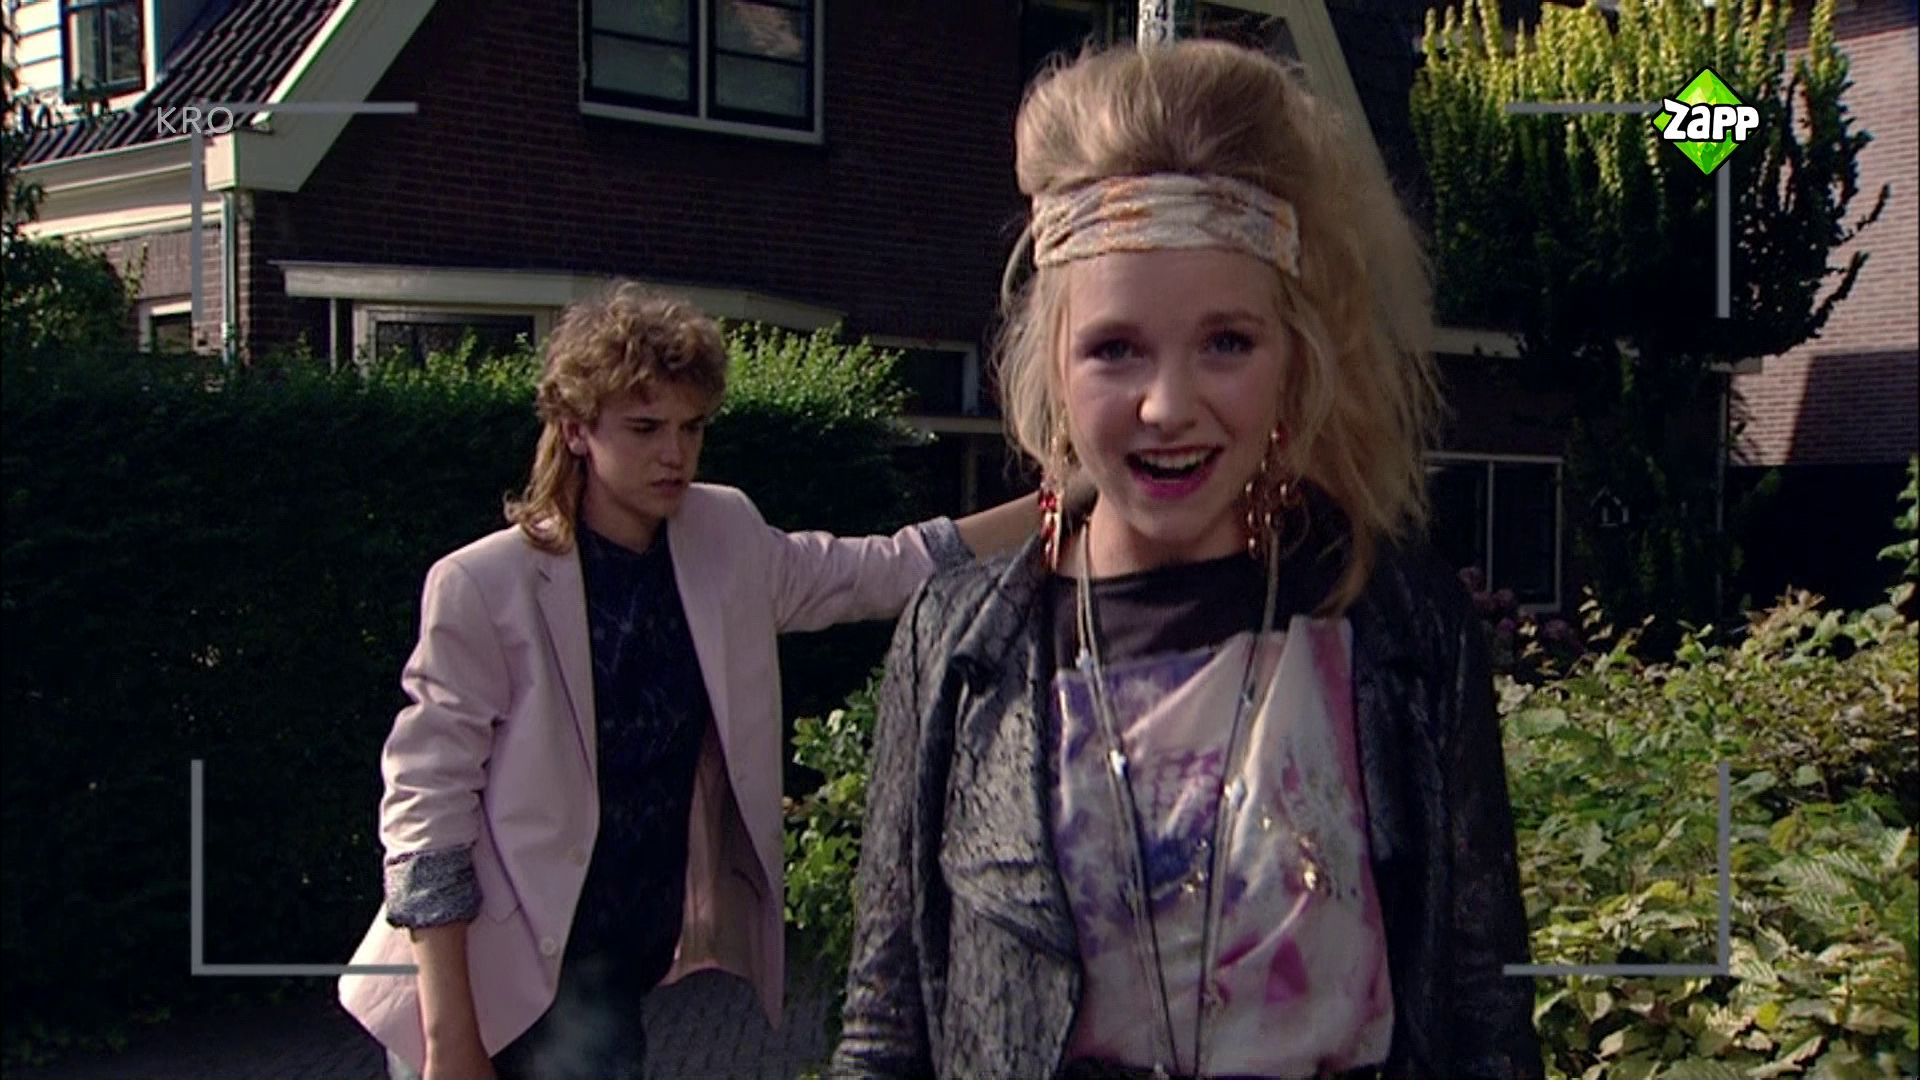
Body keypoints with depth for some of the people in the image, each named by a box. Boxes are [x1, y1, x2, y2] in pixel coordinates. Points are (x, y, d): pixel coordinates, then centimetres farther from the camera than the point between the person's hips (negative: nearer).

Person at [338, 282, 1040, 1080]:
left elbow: (881, 570, 9)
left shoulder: (727, 545, 0)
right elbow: (426, 805, -14)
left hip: (627, 987, 4)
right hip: (497, 999, -4)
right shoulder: (482, 588, -14)